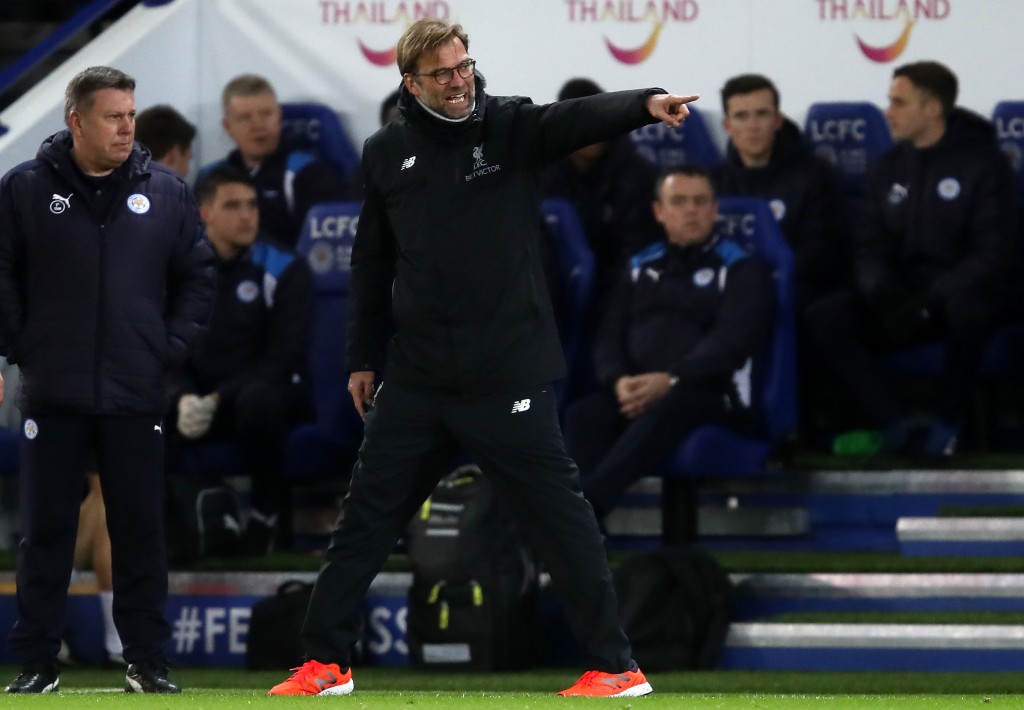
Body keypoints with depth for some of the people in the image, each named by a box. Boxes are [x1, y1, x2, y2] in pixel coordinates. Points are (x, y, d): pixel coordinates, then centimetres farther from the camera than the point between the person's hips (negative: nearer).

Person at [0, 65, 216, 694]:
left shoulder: (167, 193, 5)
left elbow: (198, 277, 11)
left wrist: (171, 348, 1)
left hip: (136, 396, 1)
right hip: (53, 396, -1)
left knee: (142, 530, 4)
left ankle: (147, 661, 11)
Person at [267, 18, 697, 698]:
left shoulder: (509, 127, -3)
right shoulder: (386, 153, 6)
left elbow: (581, 117, -23)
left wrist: (647, 104, -43)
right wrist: (363, 357, 16)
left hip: (509, 375, -3)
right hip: (416, 379, 3)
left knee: (560, 513, -2)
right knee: (367, 516, 7)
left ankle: (617, 666, 3)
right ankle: (325, 661, 16)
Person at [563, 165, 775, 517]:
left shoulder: (742, 270, 8)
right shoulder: (640, 268, 23)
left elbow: (733, 340, -8)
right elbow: (610, 337, 15)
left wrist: (671, 381, -22)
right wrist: (618, 380, -10)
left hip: (715, 398, -4)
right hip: (636, 395, 5)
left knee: (665, 410, -40)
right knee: (583, 415, -29)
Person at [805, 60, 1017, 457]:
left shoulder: (982, 163, -5)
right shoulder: (889, 169, 11)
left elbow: (992, 256, -12)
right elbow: (869, 249, 9)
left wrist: (928, 301, -25)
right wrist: (883, 293, -15)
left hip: (961, 293, -5)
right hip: (900, 296, 5)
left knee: (965, 309, -41)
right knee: (824, 317, -21)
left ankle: (945, 423, -19)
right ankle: (898, 424, -25)